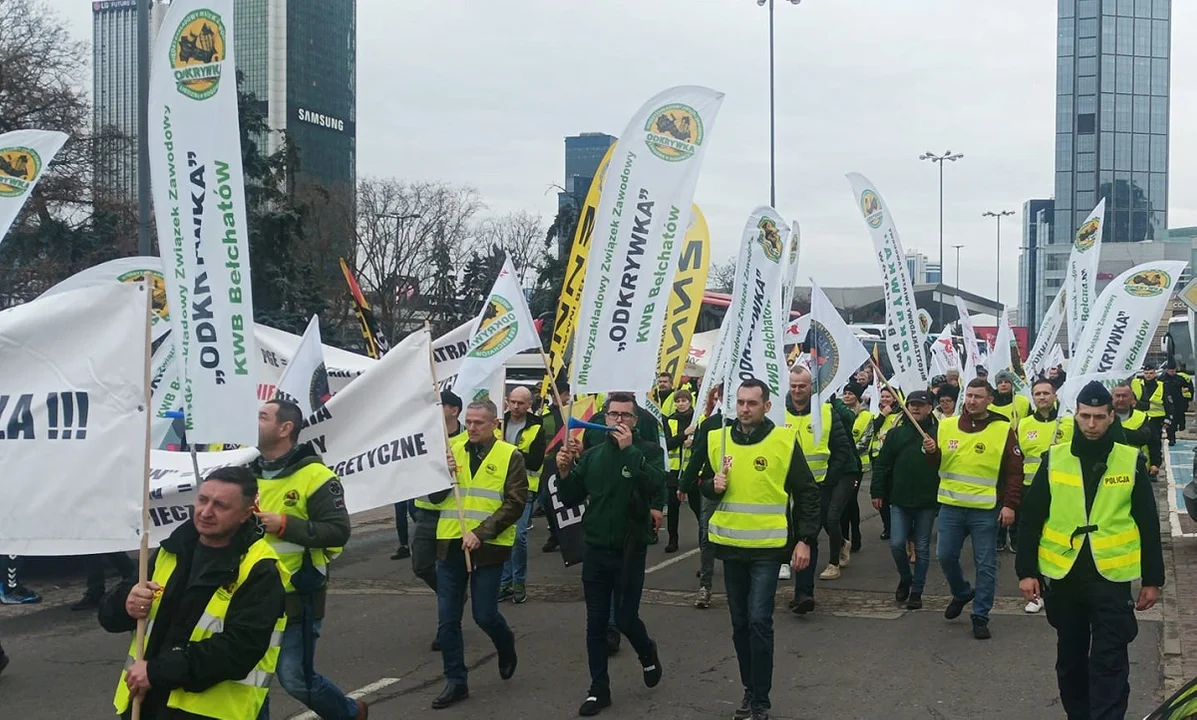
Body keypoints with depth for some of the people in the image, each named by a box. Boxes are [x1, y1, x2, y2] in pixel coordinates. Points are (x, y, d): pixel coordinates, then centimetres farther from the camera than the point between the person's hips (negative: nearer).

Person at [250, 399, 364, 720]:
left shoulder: (314, 476, -14)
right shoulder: (249, 471, 6)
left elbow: (339, 531, -18)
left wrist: (285, 524, -24)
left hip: (296, 597, -6)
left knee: (295, 679, 2)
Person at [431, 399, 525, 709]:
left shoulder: (510, 456, -5)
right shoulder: (454, 451, 7)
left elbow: (515, 504, -10)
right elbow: (435, 497, 9)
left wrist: (481, 532, -19)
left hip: (488, 547, -4)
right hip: (450, 544, 4)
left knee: (484, 614, 1)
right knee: (447, 619, 4)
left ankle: (506, 647, 34)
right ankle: (455, 681, 16)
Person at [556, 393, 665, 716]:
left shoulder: (648, 451, -6)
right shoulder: (592, 454, 4)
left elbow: (656, 485, -24)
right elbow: (571, 499, 6)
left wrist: (629, 449, -26)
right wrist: (564, 472, -11)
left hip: (630, 551, -3)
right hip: (595, 549, 3)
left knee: (625, 619, 2)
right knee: (595, 623, 7)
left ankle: (647, 654, 34)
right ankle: (599, 689, 19)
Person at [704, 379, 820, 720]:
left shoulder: (784, 441, -8)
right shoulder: (717, 439, 3)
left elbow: (807, 493, -2)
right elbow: (703, 485, 15)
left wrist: (804, 539, -7)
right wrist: (713, 487, -8)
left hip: (767, 547, -4)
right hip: (731, 545, 4)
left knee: (759, 621, -9)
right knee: (740, 622, 11)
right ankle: (750, 689, 26)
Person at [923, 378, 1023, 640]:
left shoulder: (1003, 430, -6)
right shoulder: (947, 426, 3)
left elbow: (1014, 472, -5)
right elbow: (936, 464, 10)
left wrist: (1009, 504, -12)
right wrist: (931, 452, -12)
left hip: (985, 510, -3)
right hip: (951, 506, 3)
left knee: (985, 564, 2)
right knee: (946, 556, 9)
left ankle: (980, 617, 12)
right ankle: (962, 593, 37)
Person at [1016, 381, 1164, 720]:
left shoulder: (1131, 461, -1)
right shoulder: (1054, 458, 1)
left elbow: (1148, 525, 3)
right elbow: (1031, 518, 3)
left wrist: (1152, 579, 2)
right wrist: (1026, 570, -1)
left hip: (1112, 576, -2)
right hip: (1063, 575, 2)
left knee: (1109, 663, -4)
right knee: (1070, 656, 15)